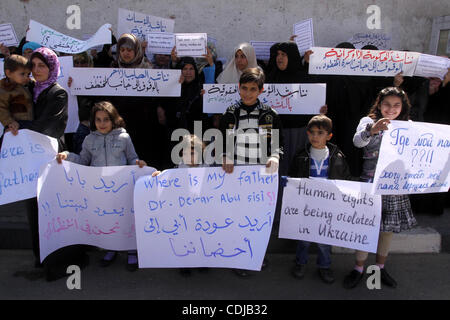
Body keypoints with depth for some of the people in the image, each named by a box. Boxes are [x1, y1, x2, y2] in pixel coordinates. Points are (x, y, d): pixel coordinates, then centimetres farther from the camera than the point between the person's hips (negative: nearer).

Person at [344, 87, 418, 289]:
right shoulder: (369, 121, -4)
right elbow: (357, 141, -24)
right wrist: (371, 130, -44)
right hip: (370, 183, -4)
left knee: (388, 227, 13)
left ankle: (380, 267, 31)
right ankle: (359, 268, 19)